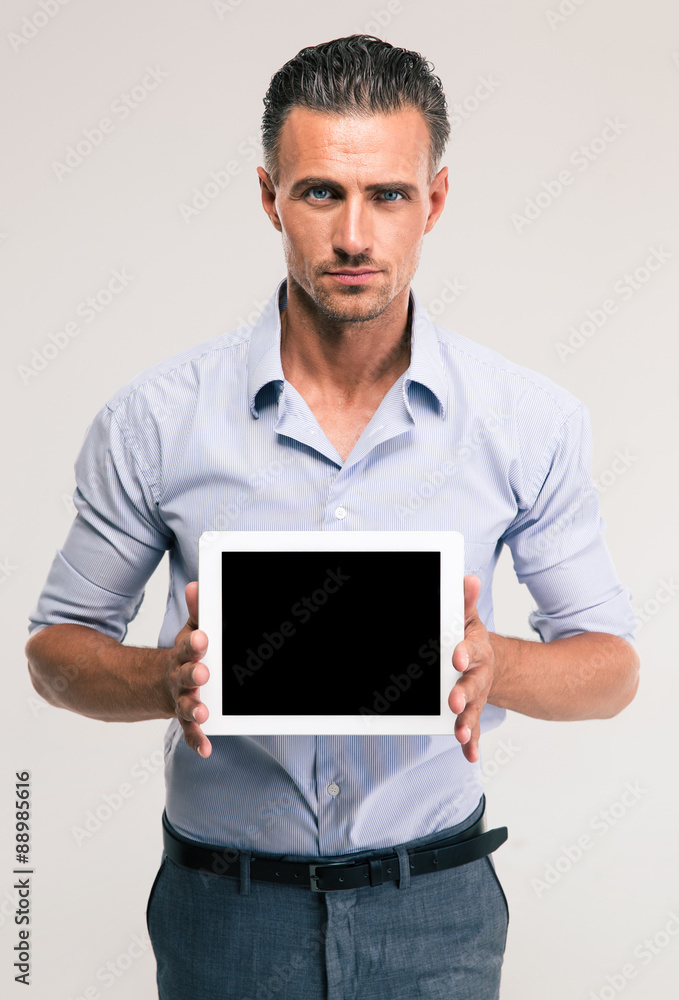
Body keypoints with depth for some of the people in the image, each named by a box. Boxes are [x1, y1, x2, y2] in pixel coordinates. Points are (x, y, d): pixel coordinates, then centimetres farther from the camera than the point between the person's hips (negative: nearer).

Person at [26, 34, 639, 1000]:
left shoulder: (532, 421, -7)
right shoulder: (155, 418, -8)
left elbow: (611, 663, 0)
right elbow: (57, 647, 1)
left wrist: (496, 665, -21)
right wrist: (165, 679, -20)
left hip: (436, 912, 1)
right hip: (223, 911, 0)